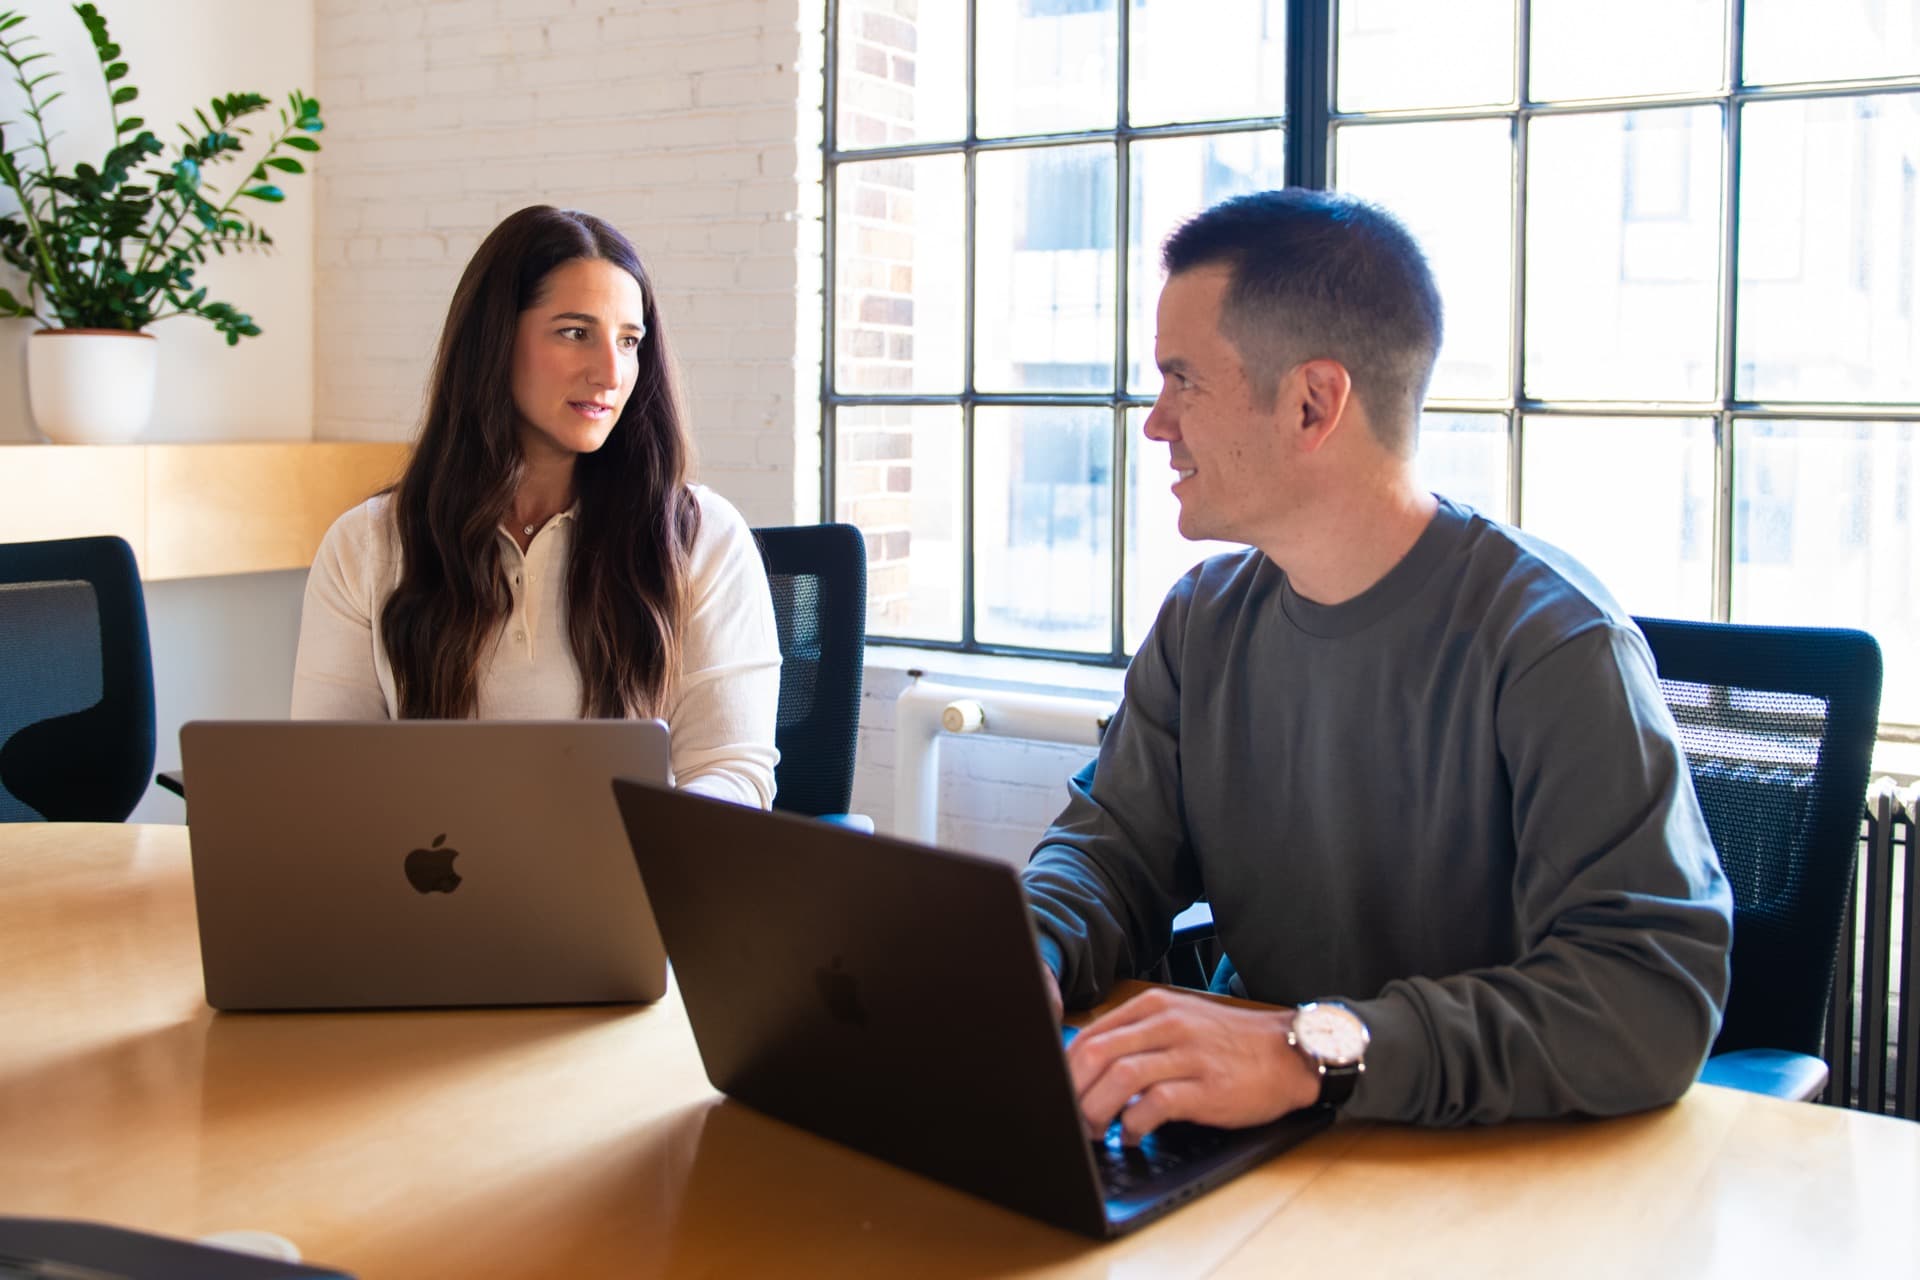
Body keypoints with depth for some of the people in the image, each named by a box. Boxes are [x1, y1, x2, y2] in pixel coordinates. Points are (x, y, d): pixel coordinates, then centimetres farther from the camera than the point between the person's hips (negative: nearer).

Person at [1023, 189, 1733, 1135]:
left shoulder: (1555, 644, -18)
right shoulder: (1205, 619, 4)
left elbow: (1657, 996, -26)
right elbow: (1114, 847, 8)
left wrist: (1314, 1050, -37)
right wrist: (1015, 957, -16)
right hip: (1254, 1162, 5)